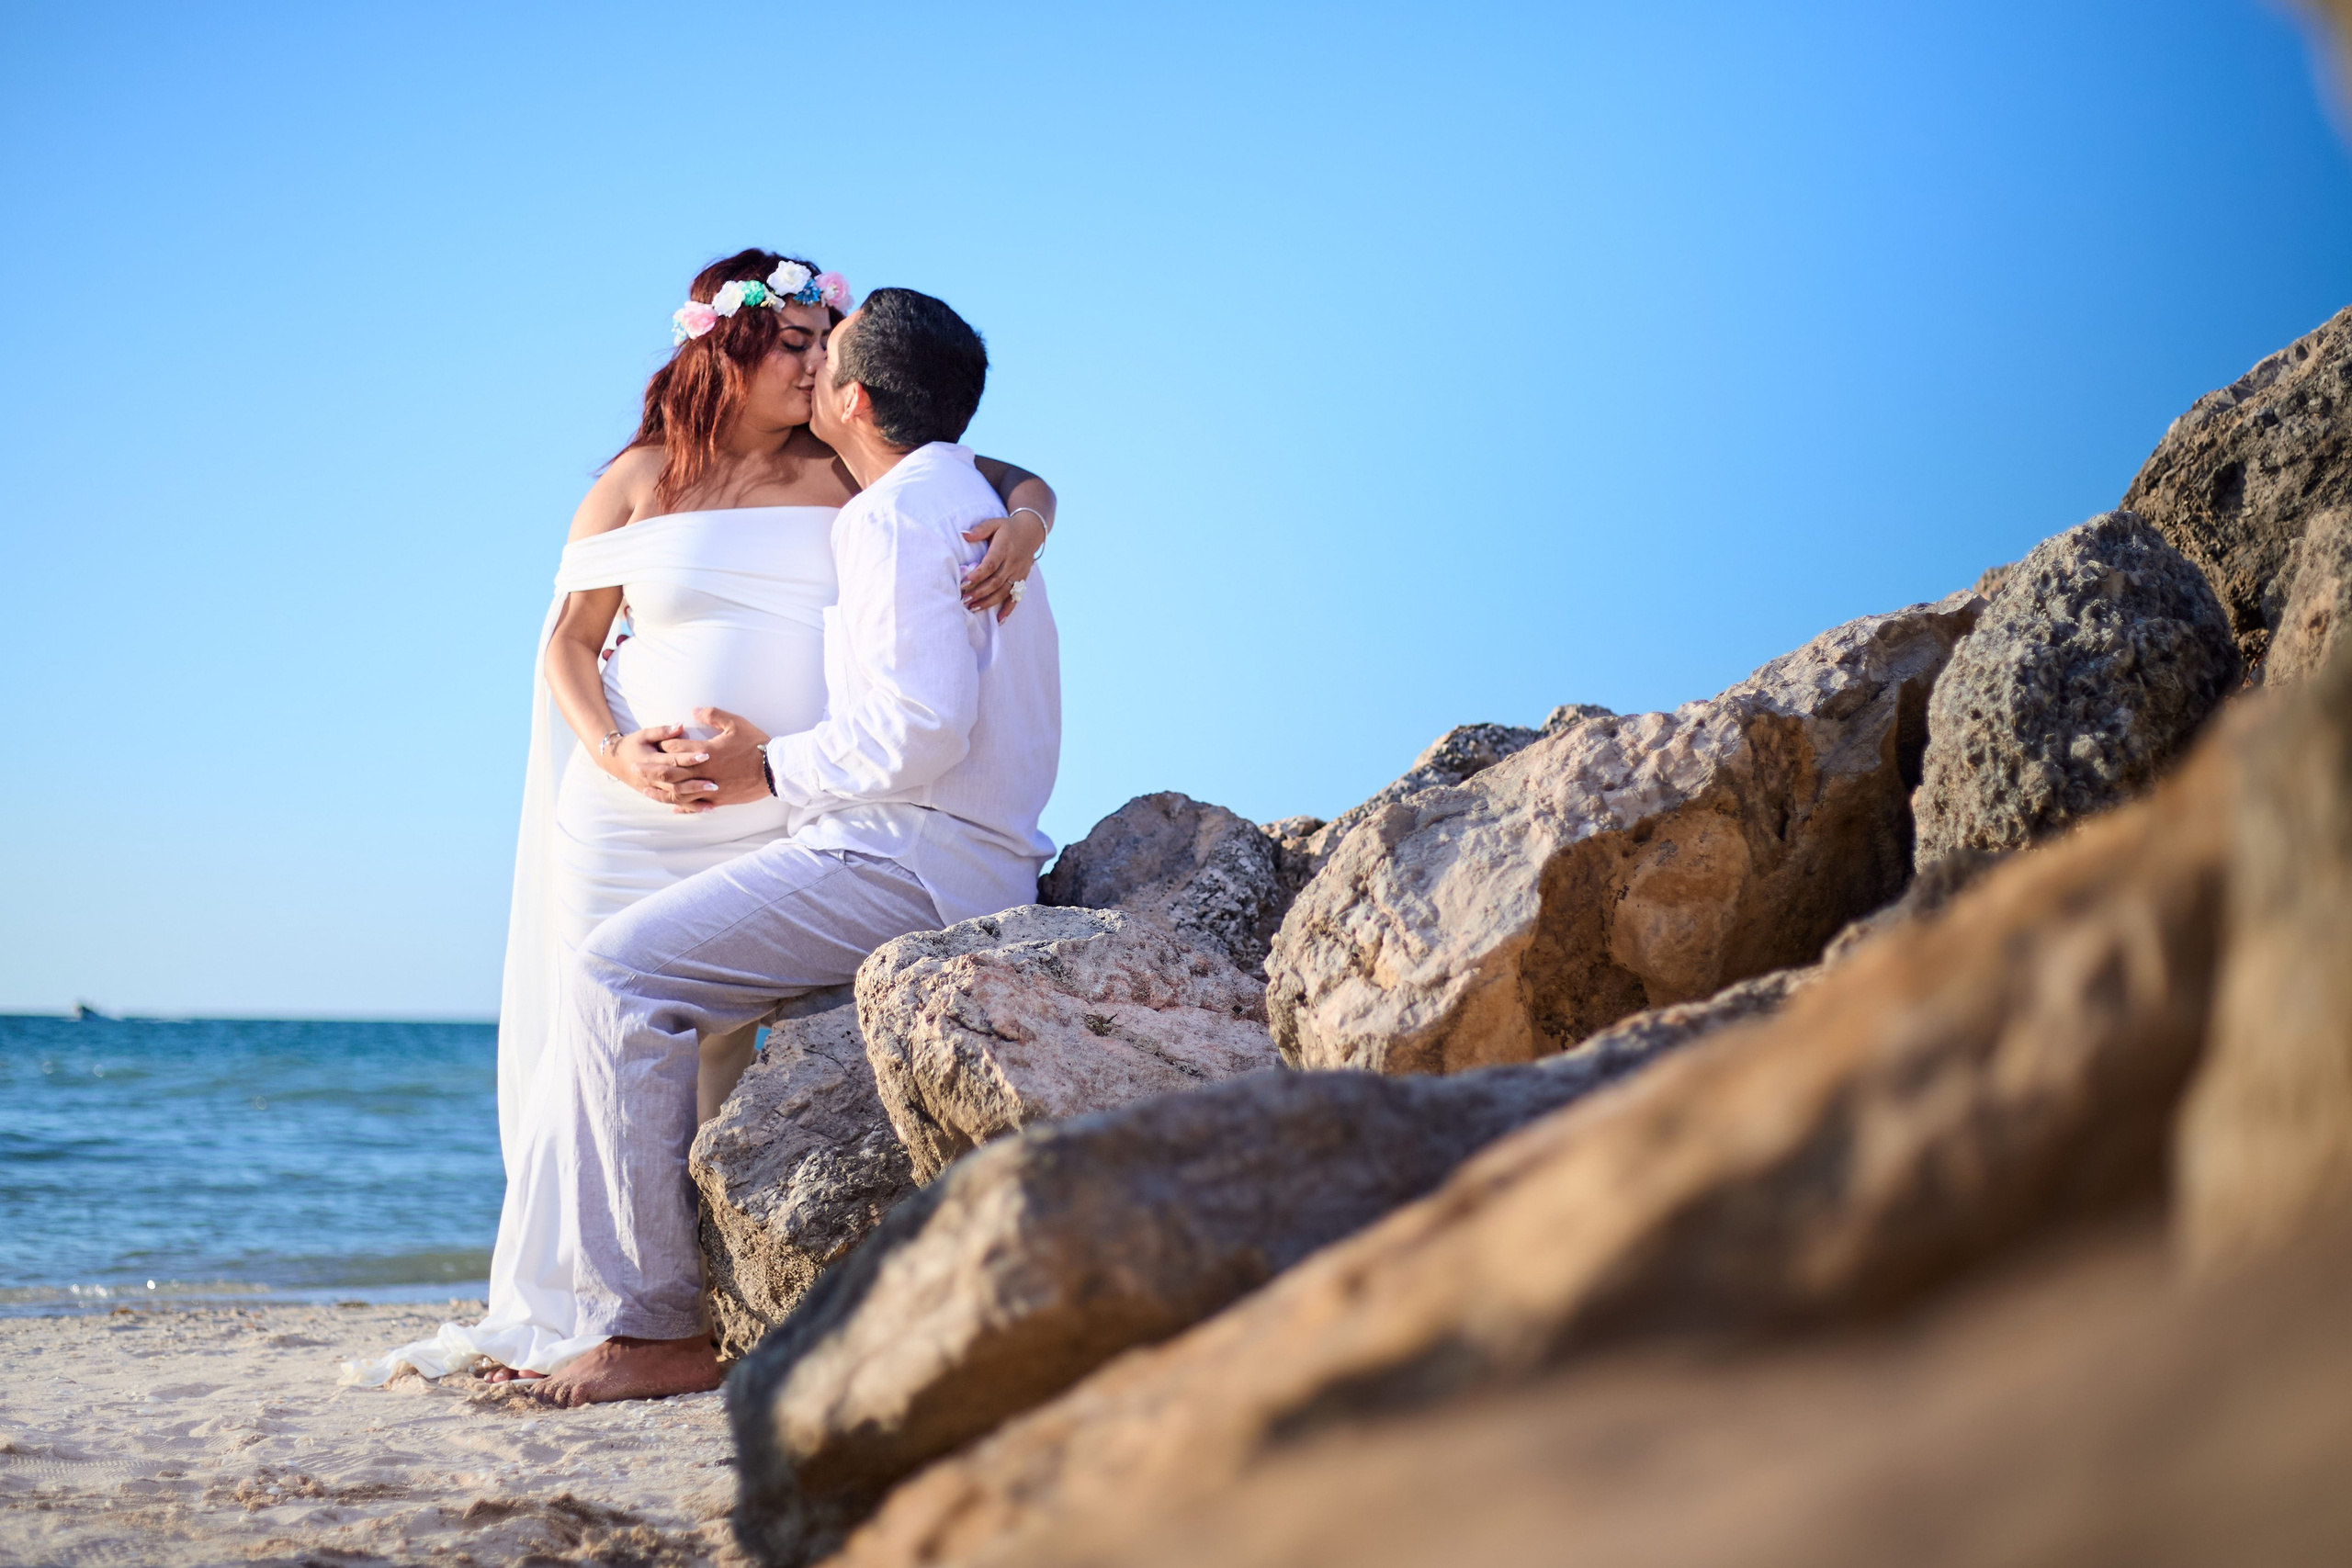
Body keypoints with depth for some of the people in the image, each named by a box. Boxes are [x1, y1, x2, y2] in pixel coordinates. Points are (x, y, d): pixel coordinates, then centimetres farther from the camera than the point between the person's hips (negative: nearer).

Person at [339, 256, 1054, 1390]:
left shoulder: (841, 471, 10)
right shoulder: (641, 479, 9)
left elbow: (1016, 480, 12)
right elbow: (565, 642, 9)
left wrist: (1021, 524, -12)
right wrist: (615, 753, -9)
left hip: (786, 816, 0)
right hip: (636, 811, 0)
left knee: (729, 1055, -6)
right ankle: (554, 1319, 9)